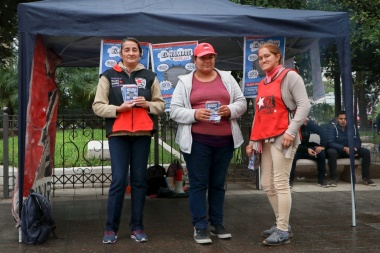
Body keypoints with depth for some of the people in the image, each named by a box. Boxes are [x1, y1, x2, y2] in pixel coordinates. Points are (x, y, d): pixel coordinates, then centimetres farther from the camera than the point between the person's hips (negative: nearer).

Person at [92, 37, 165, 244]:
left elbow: (160, 105, 13)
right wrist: (118, 108, -13)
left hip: (142, 134, 2)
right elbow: (97, 106, 2)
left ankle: (137, 227, 14)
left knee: (139, 180, 5)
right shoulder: (108, 75, 6)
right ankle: (111, 228, 7)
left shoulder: (149, 77, 11)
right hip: (117, 134, -2)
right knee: (118, 180, -5)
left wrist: (147, 104, -7)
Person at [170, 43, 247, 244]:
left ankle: (217, 223, 23)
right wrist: (194, 114, -19)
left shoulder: (227, 78, 12)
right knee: (198, 184, 0)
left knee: (218, 183, 12)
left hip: (224, 140, 3)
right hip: (197, 141, -3)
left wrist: (230, 110, -12)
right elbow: (174, 110, -2)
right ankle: (200, 227, 7)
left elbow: (242, 102, 9)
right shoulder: (185, 82, 4)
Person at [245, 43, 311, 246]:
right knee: (267, 184, 9)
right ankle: (281, 224, 21)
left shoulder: (289, 76, -2)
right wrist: (253, 140, 15)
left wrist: (291, 131, -19)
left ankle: (283, 231, -1)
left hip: (282, 137, -8)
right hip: (266, 139, 8)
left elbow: (304, 104, -12)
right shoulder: (262, 84, 19)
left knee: (280, 183, -8)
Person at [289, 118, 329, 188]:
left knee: (321, 153, -21)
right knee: (293, 155, -37)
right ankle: (290, 181, -28)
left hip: (306, 147, 4)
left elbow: (322, 131, -9)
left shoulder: (309, 123, -12)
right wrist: (306, 149, -28)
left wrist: (322, 146, -17)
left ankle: (321, 180, -12)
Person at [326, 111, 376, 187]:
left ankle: (366, 178, -5)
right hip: (337, 150, -5)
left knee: (366, 152, -14)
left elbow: (358, 141, -2)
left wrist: (355, 148, -27)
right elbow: (330, 143, -24)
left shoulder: (353, 127, -1)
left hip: (350, 150, 5)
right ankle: (334, 179, -32)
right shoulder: (332, 126, -16)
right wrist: (344, 148, -35)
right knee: (331, 152, -39)